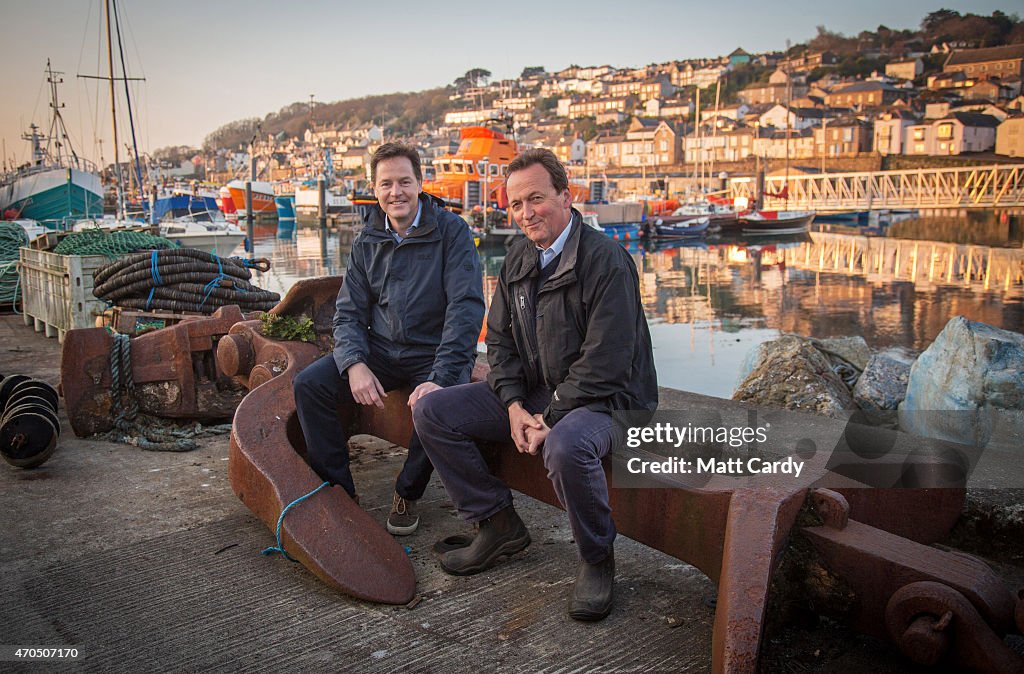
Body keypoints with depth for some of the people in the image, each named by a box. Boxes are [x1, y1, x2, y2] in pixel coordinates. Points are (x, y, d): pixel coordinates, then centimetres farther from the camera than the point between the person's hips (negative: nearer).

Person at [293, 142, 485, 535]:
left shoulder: (450, 231, -9)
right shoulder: (366, 243, 7)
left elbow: (466, 307, -17)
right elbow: (349, 313, 5)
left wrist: (442, 377, -28)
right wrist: (355, 365, -17)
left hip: (435, 354, -4)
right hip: (381, 350, 5)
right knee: (308, 385, -15)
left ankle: (407, 494, -5)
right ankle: (339, 490, 0)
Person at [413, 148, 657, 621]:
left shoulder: (607, 261, -17)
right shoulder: (518, 260, 7)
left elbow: (604, 365, -22)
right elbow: (499, 340, 10)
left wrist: (550, 419, -20)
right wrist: (514, 406, -7)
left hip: (605, 400, -7)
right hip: (534, 392, 8)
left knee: (566, 446, -42)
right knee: (432, 413, -3)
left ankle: (597, 559, -12)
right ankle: (498, 524, 7)